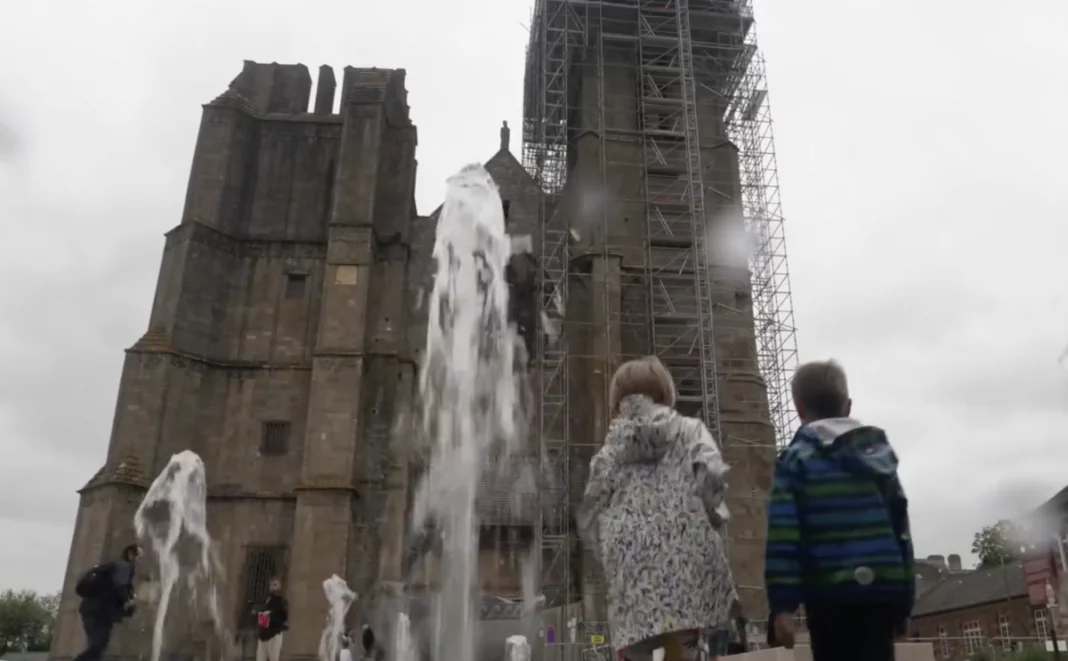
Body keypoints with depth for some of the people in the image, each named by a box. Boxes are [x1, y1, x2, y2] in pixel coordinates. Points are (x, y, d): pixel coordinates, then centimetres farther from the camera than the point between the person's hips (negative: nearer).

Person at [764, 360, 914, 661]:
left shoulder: (795, 459, 1)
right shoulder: (881, 453, 17)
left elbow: (784, 534, -9)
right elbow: (901, 528, 17)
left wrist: (782, 604, -10)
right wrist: (905, 601, 21)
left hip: (829, 592, -4)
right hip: (884, 589, 4)